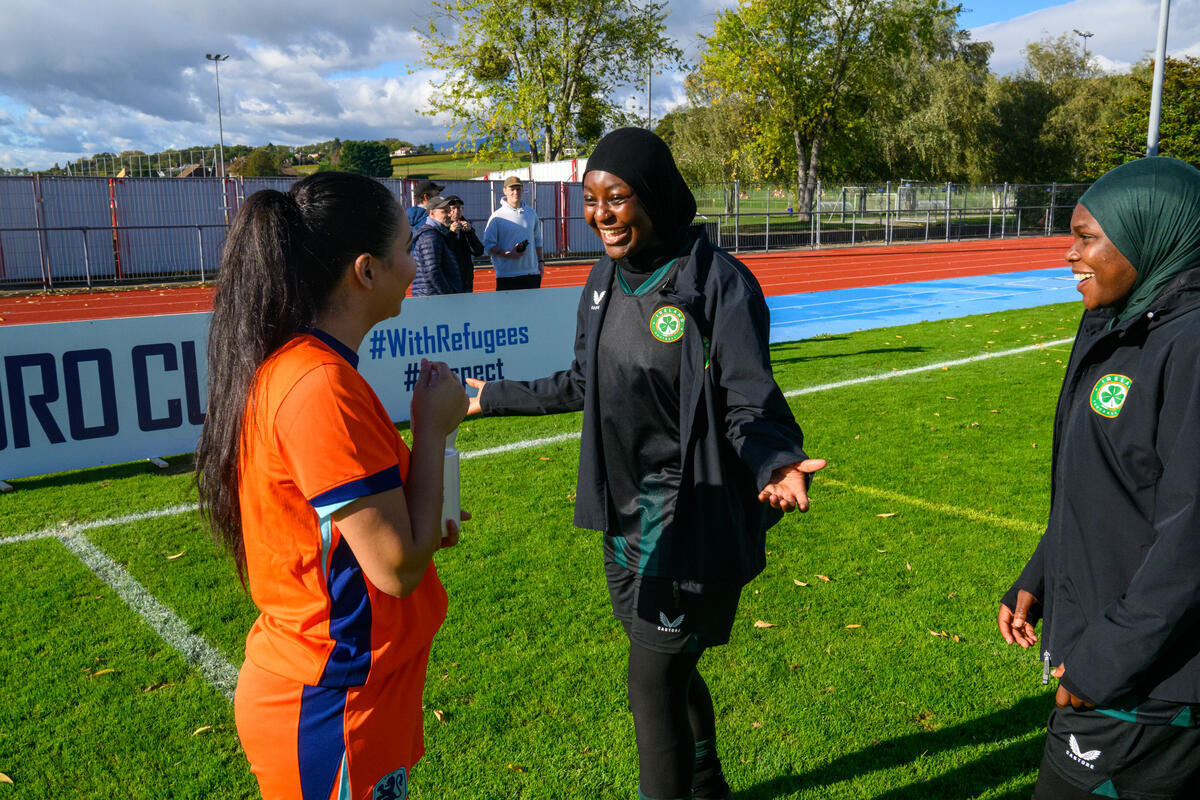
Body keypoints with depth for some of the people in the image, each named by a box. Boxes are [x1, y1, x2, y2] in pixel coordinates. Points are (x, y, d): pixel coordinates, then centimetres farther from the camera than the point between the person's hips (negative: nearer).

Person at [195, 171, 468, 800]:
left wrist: (421, 527, 7)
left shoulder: (288, 366, 3)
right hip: (334, 706, -9)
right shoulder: (321, 385, -26)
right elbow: (397, 568, -24)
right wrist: (432, 428, -15)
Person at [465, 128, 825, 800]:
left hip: (692, 517, -7)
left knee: (654, 682, -1)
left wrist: (775, 465, -36)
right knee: (671, 667, 22)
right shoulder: (606, 279, 4)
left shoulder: (717, 281, -16)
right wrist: (494, 397, 22)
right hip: (624, 510, 7)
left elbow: (750, 405, -15)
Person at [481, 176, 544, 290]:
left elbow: (537, 240, 22)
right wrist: (508, 254, -19)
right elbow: (488, 245, -6)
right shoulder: (497, 216, -3)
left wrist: (541, 261, 13)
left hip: (532, 273, 5)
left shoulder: (531, 213, 14)